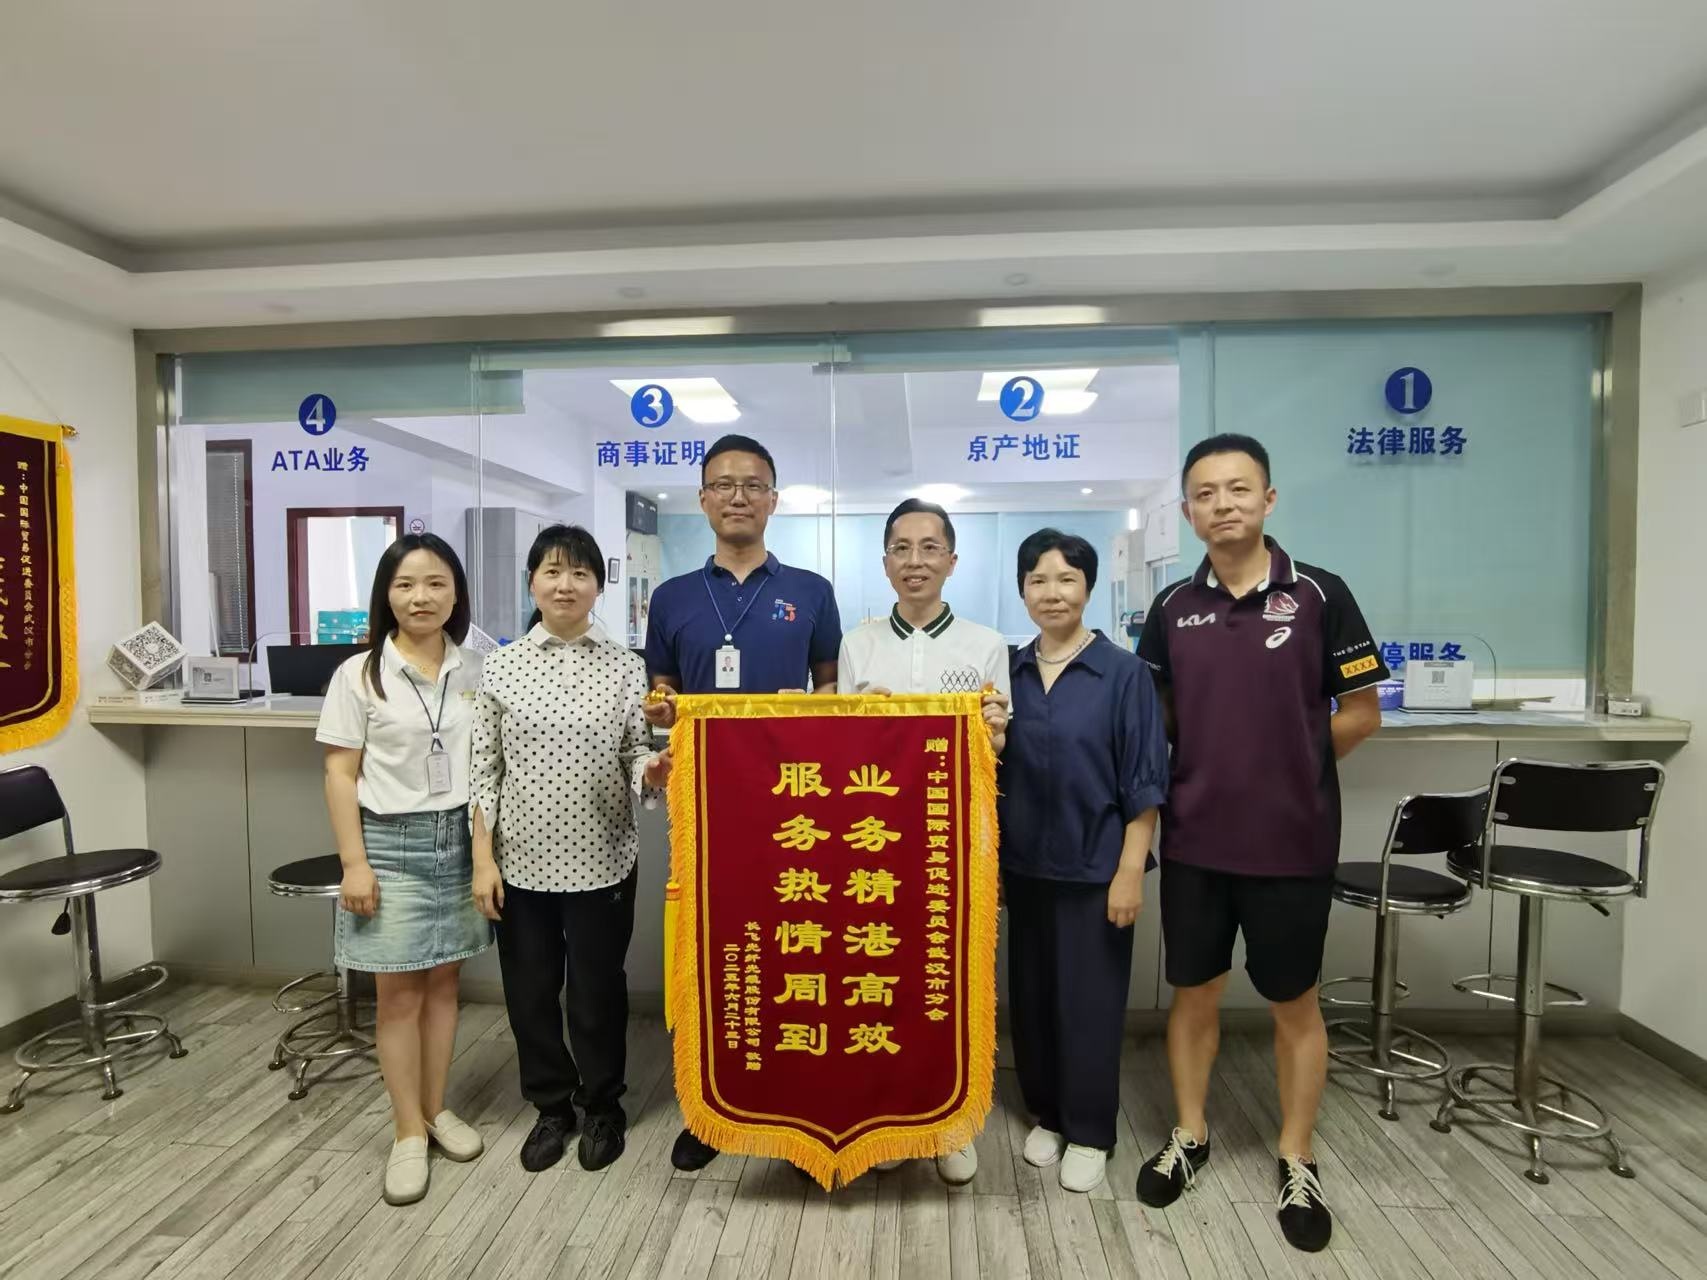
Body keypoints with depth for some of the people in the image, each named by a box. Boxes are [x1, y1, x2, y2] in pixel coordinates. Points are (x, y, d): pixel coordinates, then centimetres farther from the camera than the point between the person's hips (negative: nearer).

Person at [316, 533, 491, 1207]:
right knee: (399, 992, 6)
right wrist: (355, 864, -9)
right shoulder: (360, 675, -6)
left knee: (442, 981, 14)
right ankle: (408, 1133, 22)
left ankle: (436, 1108, 31)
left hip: (461, 839, 3)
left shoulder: (476, 671, 2)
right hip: (392, 843, -2)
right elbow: (340, 775, -5)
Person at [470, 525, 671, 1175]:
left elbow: (637, 759, -1)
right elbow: (484, 771, 1)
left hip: (602, 861, -1)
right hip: (521, 861, 1)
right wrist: (482, 857, -3)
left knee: (598, 990, 12)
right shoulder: (500, 666, -1)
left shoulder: (625, 667, -3)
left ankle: (602, 1108, 37)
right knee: (530, 990, 14)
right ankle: (551, 1106, 39)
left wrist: (651, 771, -24)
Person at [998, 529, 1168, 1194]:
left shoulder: (1123, 673, -8)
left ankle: (1088, 1133, 28)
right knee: (1031, 995, 15)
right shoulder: (1009, 671, 2)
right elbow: (993, 773, 8)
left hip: (1094, 868, -4)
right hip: (1024, 865, 4)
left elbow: (1143, 784, -8)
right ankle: (1046, 1114, 35)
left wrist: (1130, 872, -11)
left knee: (1089, 1000, 8)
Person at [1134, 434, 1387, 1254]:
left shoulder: (1319, 595, -6)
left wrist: (1286, 763, -1)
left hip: (1293, 840, -2)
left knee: (1294, 1004, 14)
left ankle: (1296, 1161, 34)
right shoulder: (1171, 609, 2)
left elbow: (1361, 713, -1)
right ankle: (1189, 1136, 35)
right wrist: (1211, 766, -1)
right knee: (1193, 993, 15)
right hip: (1194, 840, 2)